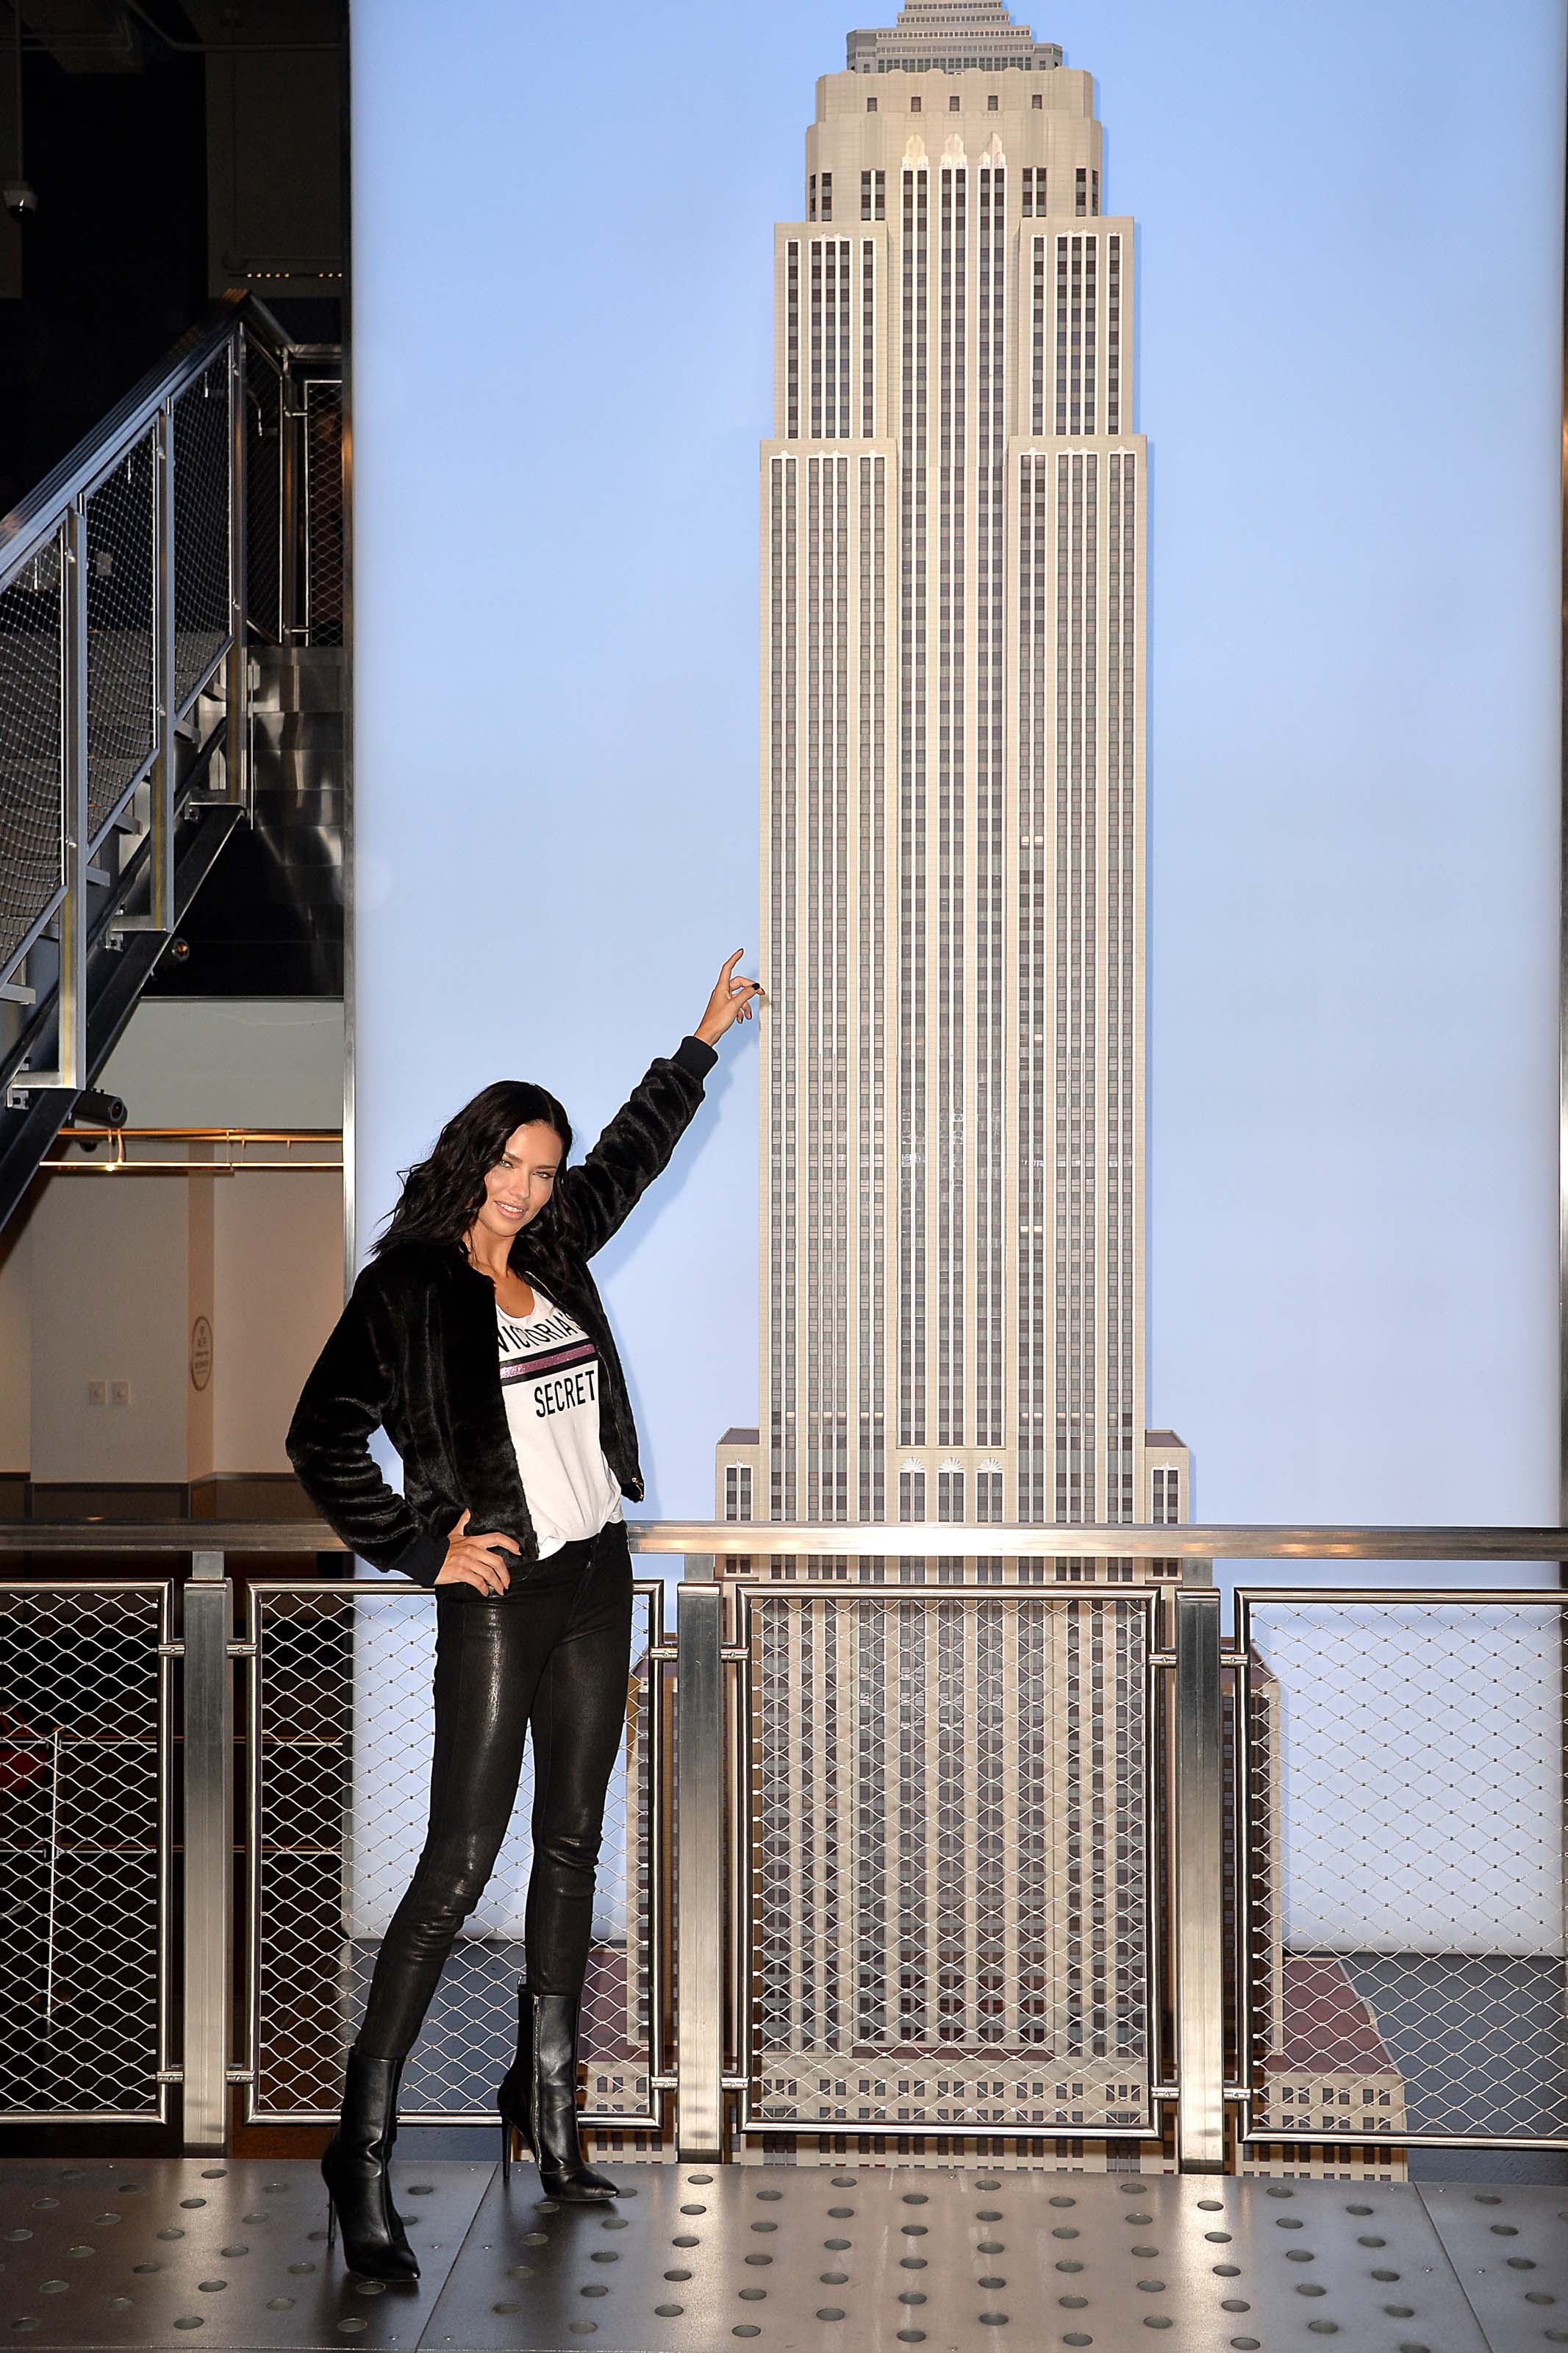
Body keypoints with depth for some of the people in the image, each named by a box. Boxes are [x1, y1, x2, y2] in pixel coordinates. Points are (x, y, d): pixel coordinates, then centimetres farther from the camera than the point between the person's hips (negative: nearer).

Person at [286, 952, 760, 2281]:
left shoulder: (553, 1255, 10)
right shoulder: (410, 1284, -9)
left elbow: (630, 1155, 27)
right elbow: (322, 1439, -12)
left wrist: (704, 1042, 33)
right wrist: (423, 1551, -11)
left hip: (598, 1577, 7)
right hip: (500, 1593, -7)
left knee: (573, 1841, 11)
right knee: (460, 1865, -10)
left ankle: (546, 2103, 22)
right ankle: (365, 2148, -5)